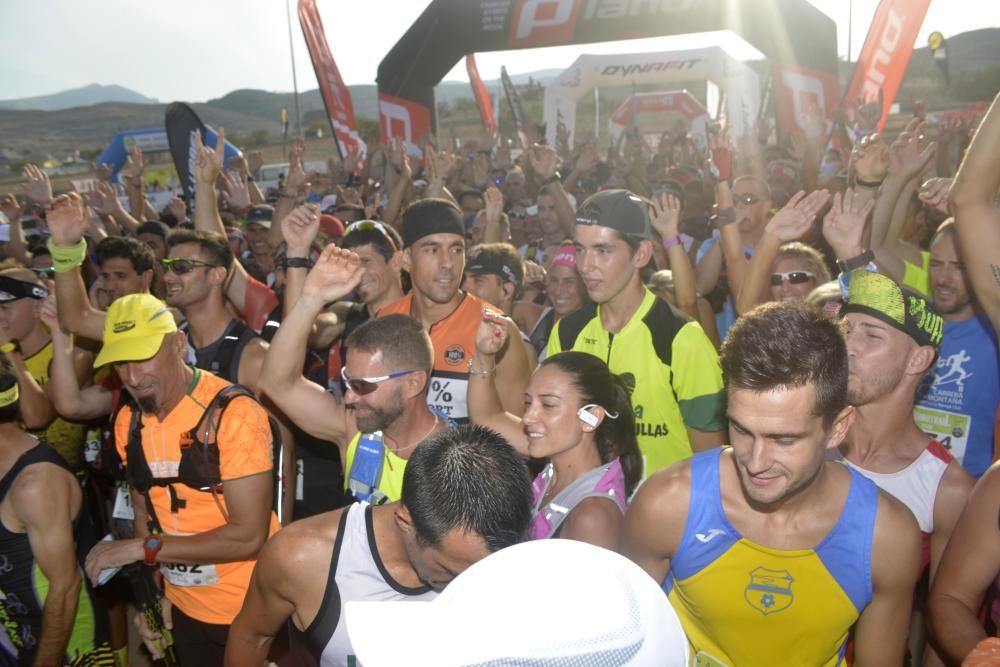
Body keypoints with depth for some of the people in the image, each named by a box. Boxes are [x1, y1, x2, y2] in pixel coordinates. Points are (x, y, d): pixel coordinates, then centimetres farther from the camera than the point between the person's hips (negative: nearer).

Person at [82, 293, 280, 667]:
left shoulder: (233, 412, -23)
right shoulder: (128, 422, 0)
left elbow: (249, 536, -24)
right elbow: (144, 509, 11)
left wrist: (142, 549, -20)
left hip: (250, 611, -6)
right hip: (184, 610, 6)